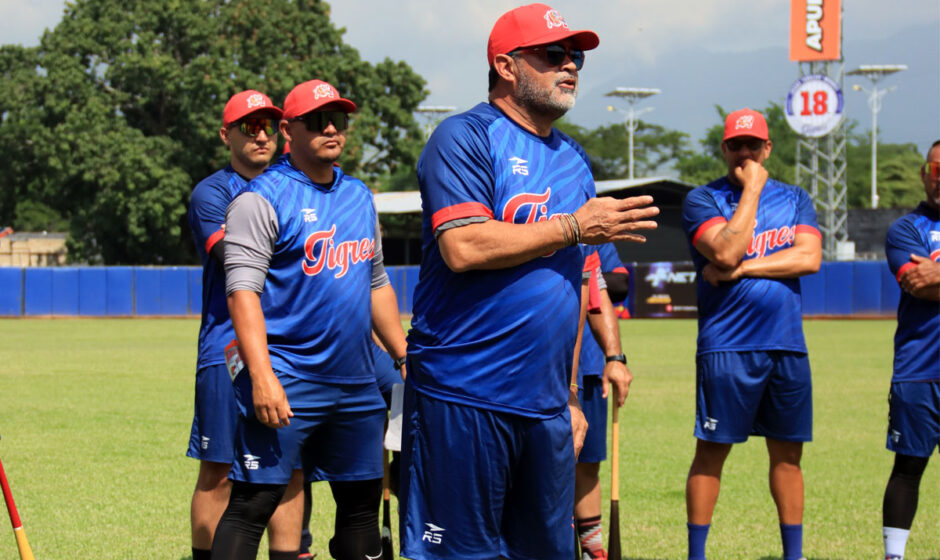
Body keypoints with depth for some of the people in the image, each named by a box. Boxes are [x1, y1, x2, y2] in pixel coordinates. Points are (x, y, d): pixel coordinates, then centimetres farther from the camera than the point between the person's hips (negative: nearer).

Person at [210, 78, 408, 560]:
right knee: (253, 503, -10)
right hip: (285, 384, -7)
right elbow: (242, 291, -14)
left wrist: (406, 358, 19)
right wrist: (261, 376, -23)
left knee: (362, 502, 12)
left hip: (356, 385, 7)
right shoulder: (261, 199, -7)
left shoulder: (360, 197, 15)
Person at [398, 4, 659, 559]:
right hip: (463, 402, -7)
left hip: (546, 407, 7)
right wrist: (575, 228, -12)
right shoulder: (465, 138, -5)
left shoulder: (574, 160, 18)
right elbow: (463, 247, -20)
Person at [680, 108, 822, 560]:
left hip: (787, 347, 4)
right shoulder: (704, 200, 1)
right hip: (727, 348, -4)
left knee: (787, 452, 8)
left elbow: (809, 257, -4)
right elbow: (726, 251, -16)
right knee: (711, 452, -2)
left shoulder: (794, 199, 12)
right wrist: (752, 189, -9)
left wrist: (741, 269, -11)